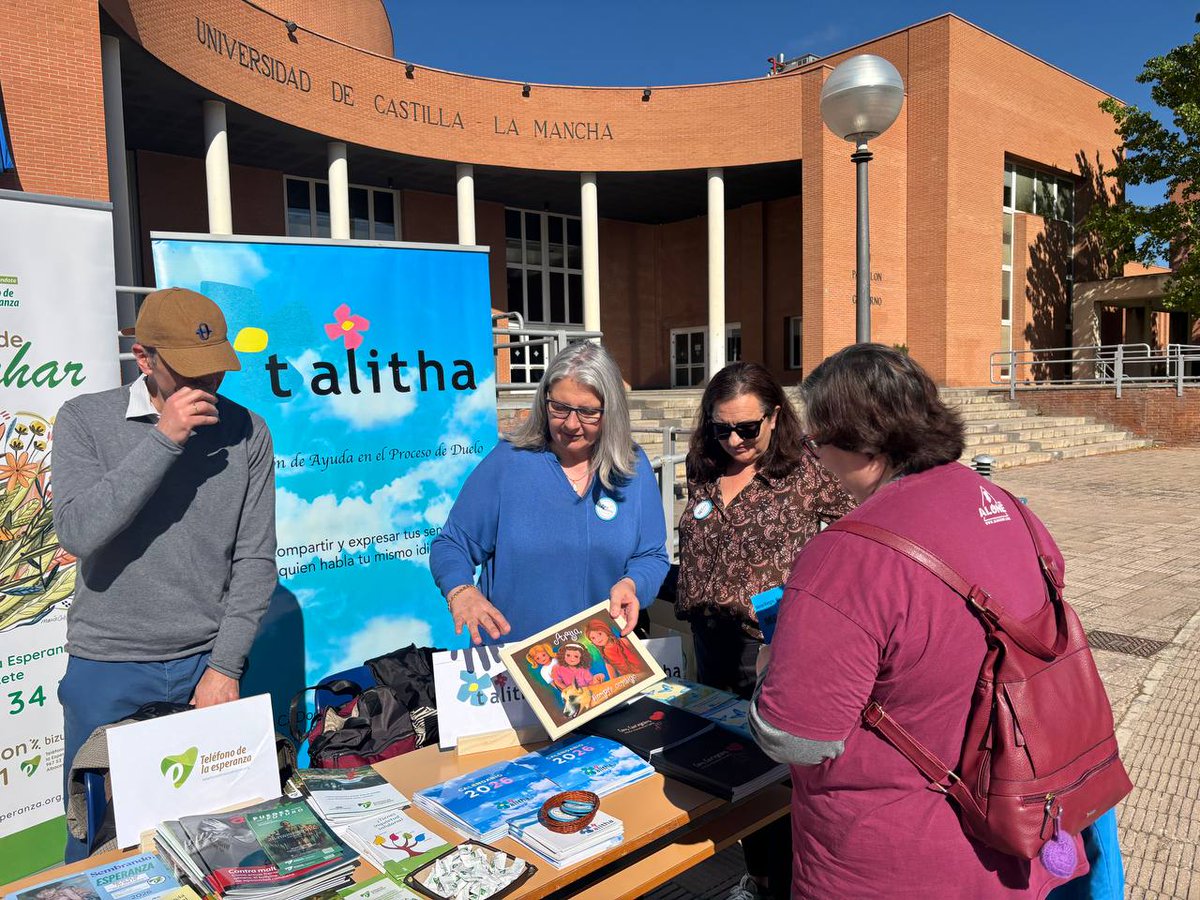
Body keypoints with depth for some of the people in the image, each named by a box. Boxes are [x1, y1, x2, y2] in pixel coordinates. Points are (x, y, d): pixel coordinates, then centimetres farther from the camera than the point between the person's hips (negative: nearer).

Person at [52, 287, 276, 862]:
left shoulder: (246, 433, -3)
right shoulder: (84, 420, -4)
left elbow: (255, 562, -3)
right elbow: (77, 532, -18)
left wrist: (225, 666, -7)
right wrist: (162, 441, -22)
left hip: (208, 663, 1)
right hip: (107, 671, 0)